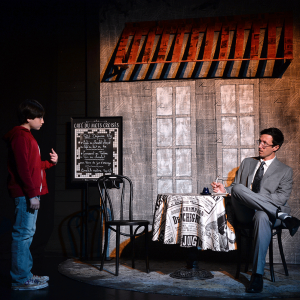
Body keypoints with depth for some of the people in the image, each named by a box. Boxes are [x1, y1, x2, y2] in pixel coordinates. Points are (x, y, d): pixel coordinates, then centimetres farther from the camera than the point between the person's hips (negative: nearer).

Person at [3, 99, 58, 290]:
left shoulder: (26, 136, 21)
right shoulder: (20, 136, -11)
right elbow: (22, 168, -19)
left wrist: (51, 162, 10)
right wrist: (32, 194, -21)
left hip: (30, 193, 11)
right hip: (25, 194, -11)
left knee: (27, 234, 14)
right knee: (23, 234, -7)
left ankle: (26, 274, 22)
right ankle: (21, 280, -1)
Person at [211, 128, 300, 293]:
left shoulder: (285, 171, 14)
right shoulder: (247, 163, 25)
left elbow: (282, 198, -1)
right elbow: (235, 186, 24)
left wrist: (253, 198, -15)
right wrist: (225, 190, -1)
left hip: (266, 212, -3)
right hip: (245, 213, 3)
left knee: (261, 217, -42)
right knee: (237, 188, -30)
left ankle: (257, 275, -41)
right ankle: (283, 216, -33)